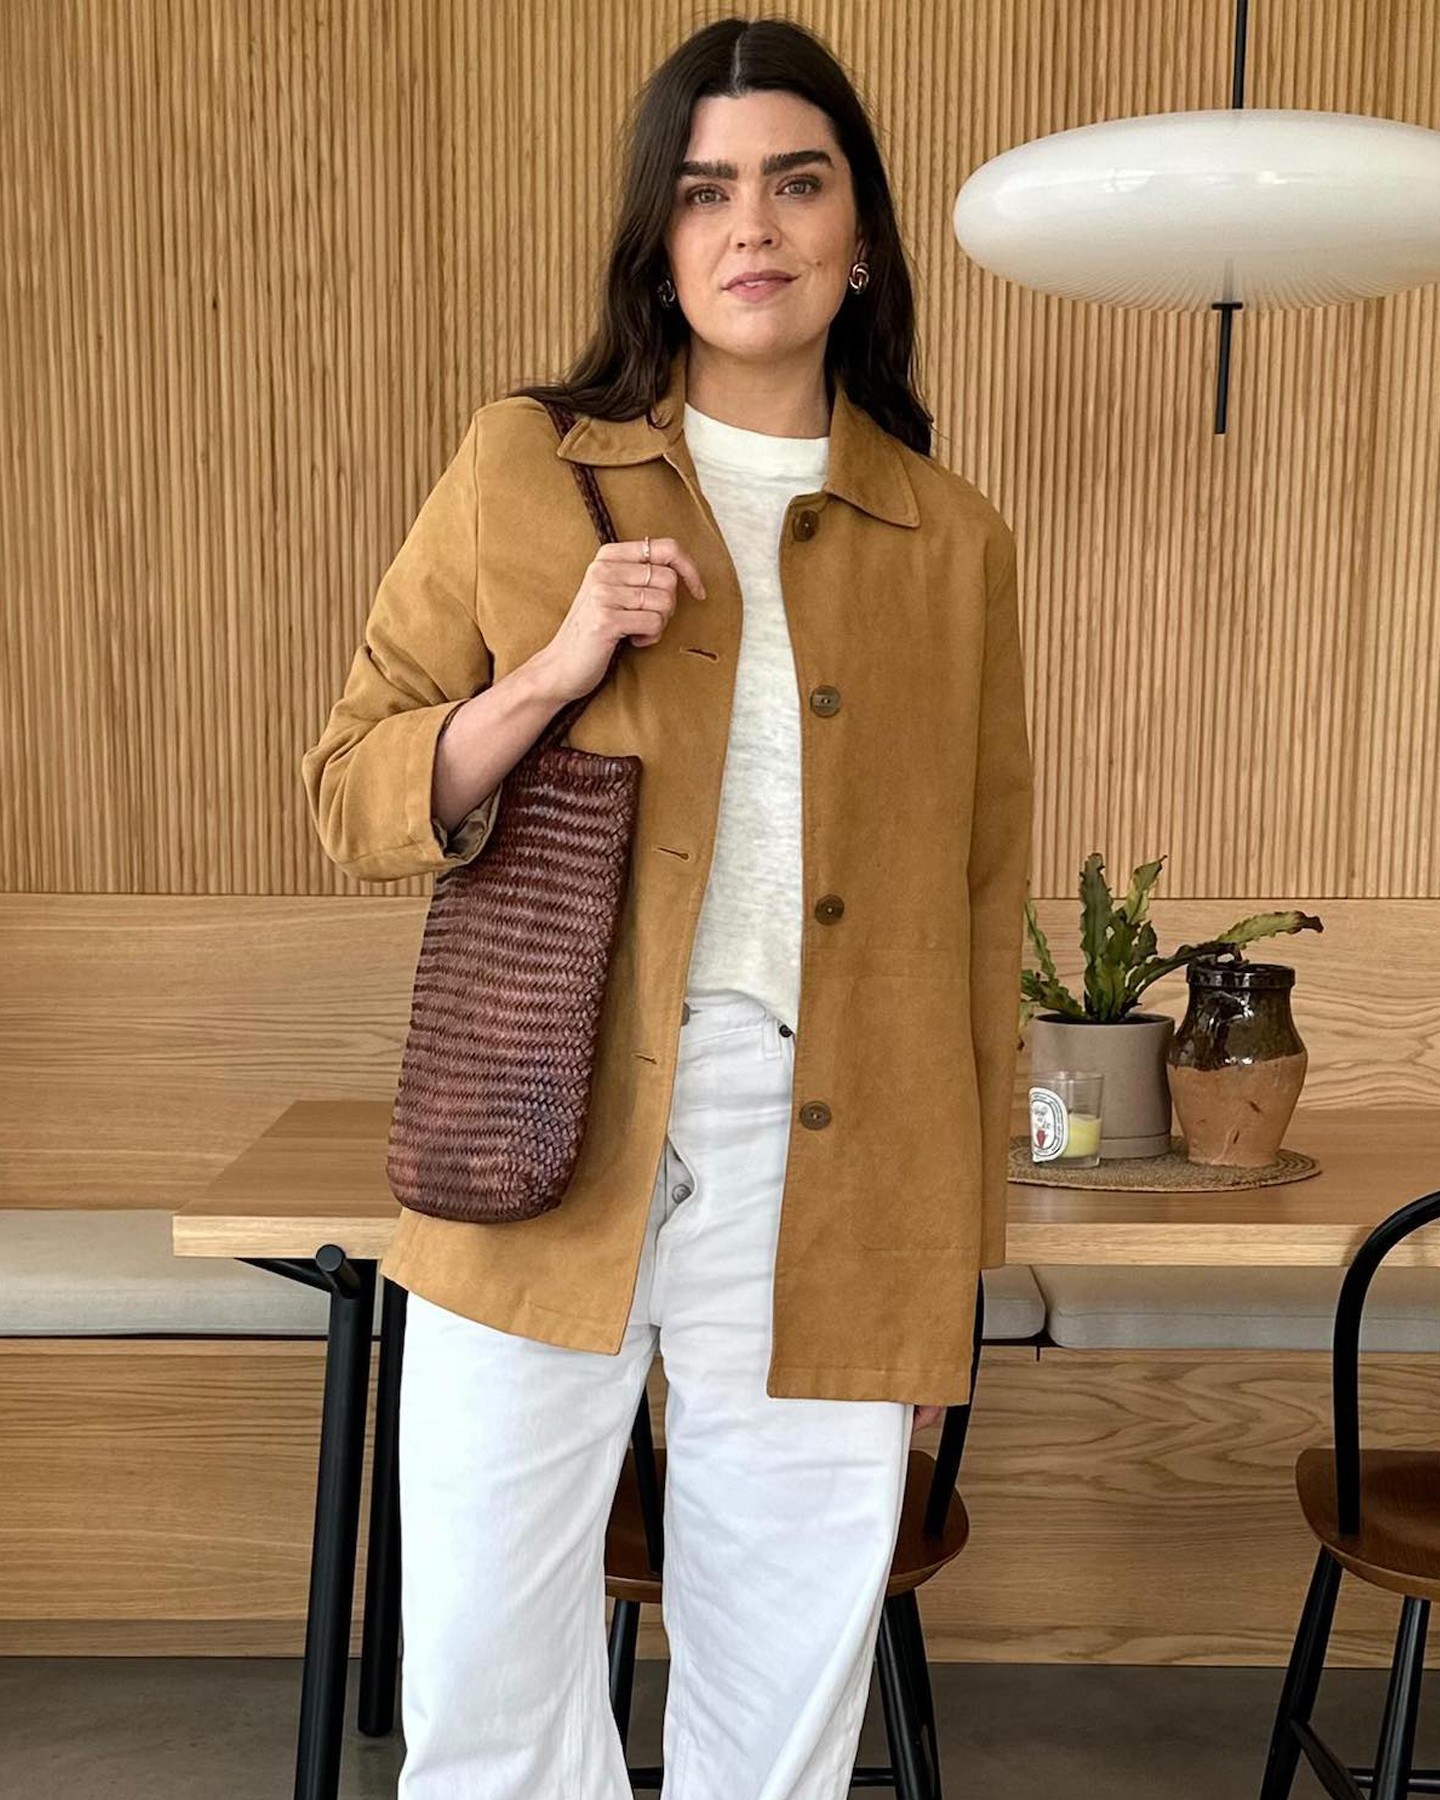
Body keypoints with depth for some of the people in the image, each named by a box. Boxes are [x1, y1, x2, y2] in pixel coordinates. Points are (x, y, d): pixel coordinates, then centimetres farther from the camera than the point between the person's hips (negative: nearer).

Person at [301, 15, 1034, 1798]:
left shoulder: (951, 541, 7)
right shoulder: (523, 468, 3)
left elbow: (979, 906, 10)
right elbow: (350, 793, 4)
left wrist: (956, 1261, 10)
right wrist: (552, 673, -14)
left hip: (827, 1202, 1)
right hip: (544, 1169, 0)